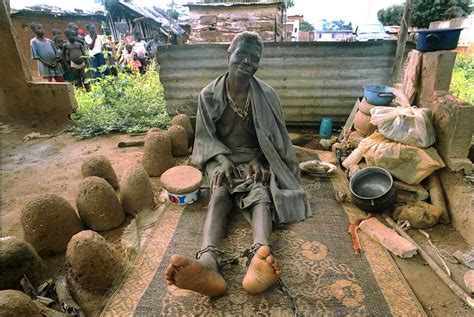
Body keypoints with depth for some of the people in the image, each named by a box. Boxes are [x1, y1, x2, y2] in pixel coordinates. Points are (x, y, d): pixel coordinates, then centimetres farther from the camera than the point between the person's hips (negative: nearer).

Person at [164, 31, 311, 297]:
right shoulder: (209, 94, -3)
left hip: (256, 158, 1)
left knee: (262, 195, -31)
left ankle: (259, 260, -56)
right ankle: (208, 264, -54)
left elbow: (274, 136, 3)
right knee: (219, 195, -31)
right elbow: (206, 136, 1)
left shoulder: (266, 94, -3)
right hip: (222, 157, 0)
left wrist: (258, 161, -13)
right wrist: (223, 159, -16)